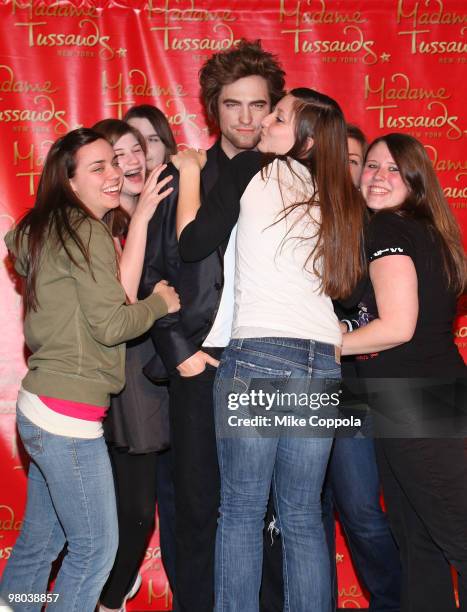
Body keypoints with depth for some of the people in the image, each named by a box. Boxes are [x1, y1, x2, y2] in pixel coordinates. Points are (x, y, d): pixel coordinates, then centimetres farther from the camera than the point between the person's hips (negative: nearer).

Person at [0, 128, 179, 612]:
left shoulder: (51, 230, 16)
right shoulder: (87, 232, -13)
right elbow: (110, 324, -15)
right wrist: (161, 302, 1)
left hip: (42, 408, 10)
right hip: (68, 414, -10)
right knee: (95, 548, 1)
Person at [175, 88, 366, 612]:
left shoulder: (252, 168, 2)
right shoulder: (337, 201, 18)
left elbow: (194, 243, -1)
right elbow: (344, 283, 18)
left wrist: (189, 172, 10)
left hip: (258, 355, -5)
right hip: (323, 362, 6)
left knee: (241, 511, 4)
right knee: (302, 515, 12)